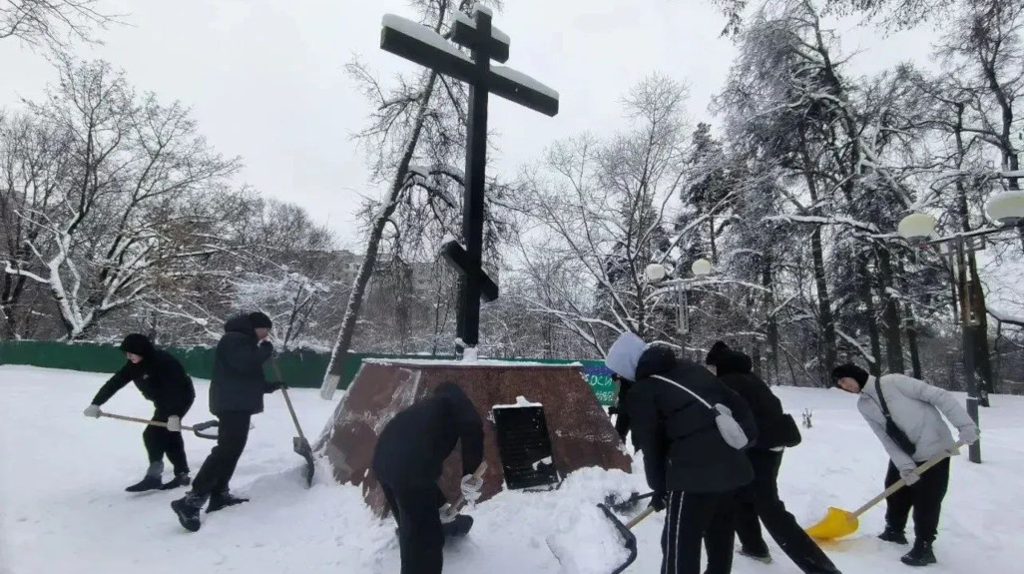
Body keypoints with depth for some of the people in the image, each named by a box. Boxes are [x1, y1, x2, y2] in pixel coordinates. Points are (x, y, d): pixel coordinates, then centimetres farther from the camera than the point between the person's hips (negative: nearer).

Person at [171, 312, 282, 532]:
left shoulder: (244, 342, 23)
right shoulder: (234, 339, -9)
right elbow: (246, 364, -26)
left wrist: (272, 386, 24)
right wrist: (266, 350, -11)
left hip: (239, 403, 11)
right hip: (232, 404, -11)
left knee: (232, 449, 13)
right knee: (226, 450, -15)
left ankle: (219, 495, 19)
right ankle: (191, 501, -16)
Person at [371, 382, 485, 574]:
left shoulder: (426, 408, 33)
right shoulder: (452, 397, 11)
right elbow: (473, 427, -10)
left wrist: (438, 500, 46)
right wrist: (469, 473, -1)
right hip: (409, 468, -9)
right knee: (425, 536, 3)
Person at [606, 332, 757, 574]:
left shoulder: (642, 390, -7)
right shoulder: (690, 367, 13)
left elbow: (650, 445, -4)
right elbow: (735, 401, 15)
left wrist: (658, 487, 7)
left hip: (694, 472, -8)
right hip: (732, 464, 8)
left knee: (679, 544, 4)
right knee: (720, 536, 23)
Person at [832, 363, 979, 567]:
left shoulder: (894, 381, -20)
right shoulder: (863, 406, 0)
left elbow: (938, 396, -19)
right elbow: (886, 439, -2)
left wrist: (965, 424, -24)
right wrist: (904, 466, -13)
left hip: (933, 450, -7)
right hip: (904, 455, 7)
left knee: (926, 501, 0)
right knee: (894, 491, 16)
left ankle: (924, 548, 15)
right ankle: (894, 532, 38)